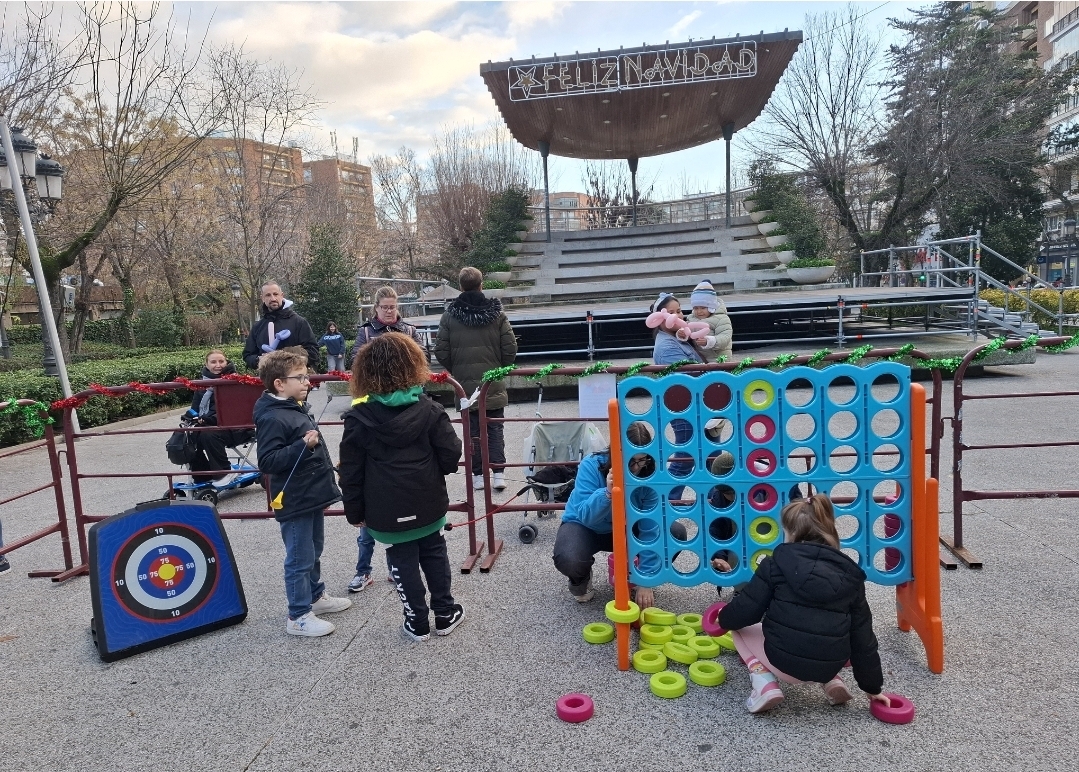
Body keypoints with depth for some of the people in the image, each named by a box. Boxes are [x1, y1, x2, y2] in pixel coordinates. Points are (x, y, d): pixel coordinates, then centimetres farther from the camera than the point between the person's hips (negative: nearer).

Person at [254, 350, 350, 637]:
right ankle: (299, 616, 15)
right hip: (294, 502, -9)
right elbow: (267, 462, -26)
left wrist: (327, 481, 25)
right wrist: (302, 446, -34)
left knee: (314, 552, 22)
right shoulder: (272, 418, -21)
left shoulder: (297, 407, 7)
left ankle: (315, 596, 39)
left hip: (313, 495, 9)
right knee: (300, 560, 2)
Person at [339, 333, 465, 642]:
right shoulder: (428, 409, -8)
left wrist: (355, 512, 5)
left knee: (403, 562, 12)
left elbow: (351, 472, -5)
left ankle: (417, 622, 23)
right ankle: (445, 613, 29)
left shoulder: (358, 419, -9)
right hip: (428, 503, 2)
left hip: (387, 510, -1)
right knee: (434, 554, 19)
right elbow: (451, 454, -7)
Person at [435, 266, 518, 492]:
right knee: (495, 429, 8)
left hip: (465, 383, 0)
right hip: (494, 385, 0)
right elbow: (510, 348, -6)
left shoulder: (449, 315, -5)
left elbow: (441, 351, -5)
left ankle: (478, 475, 13)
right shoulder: (496, 313, -4)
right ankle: (498, 473, 4)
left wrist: (454, 370, 12)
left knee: (473, 430, 9)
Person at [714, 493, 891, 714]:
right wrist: (873, 688, 19)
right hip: (829, 667, 5)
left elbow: (746, 611, -6)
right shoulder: (849, 575, 4)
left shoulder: (776, 564, -6)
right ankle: (832, 681, 13)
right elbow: (862, 637, 8)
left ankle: (765, 684, 2)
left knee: (738, 626, 23)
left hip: (784, 662, -5)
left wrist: (723, 618, 17)